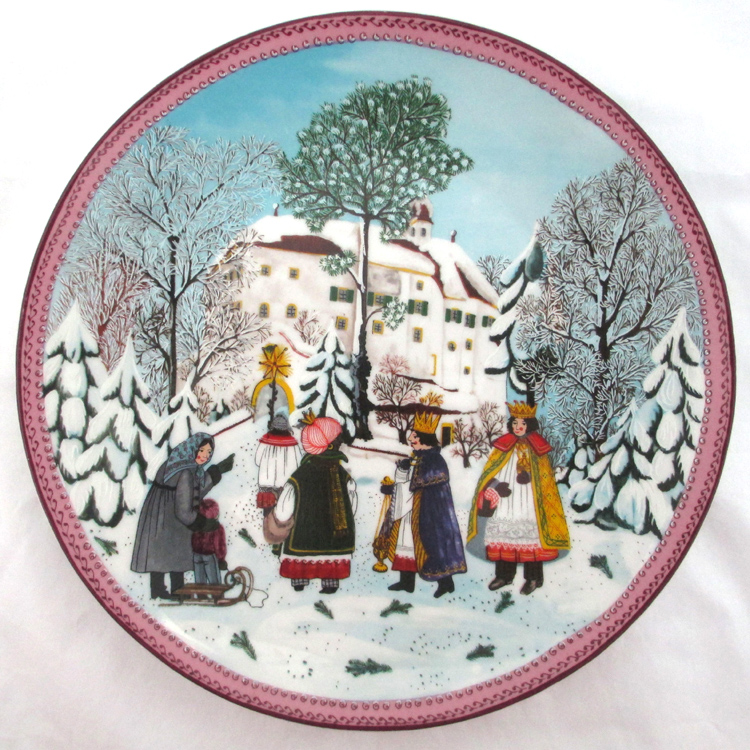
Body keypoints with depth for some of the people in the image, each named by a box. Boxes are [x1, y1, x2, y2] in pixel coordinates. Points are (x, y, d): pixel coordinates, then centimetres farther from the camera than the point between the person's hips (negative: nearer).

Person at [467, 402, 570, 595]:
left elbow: (545, 478, 1)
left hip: (528, 500, -2)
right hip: (506, 499, 3)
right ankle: (504, 575, 15)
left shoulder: (536, 449, 3)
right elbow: (490, 472, 6)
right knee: (504, 530, 2)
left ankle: (533, 578, 6)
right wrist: (496, 487, -12)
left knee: (529, 531, -6)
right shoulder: (504, 447, 8)